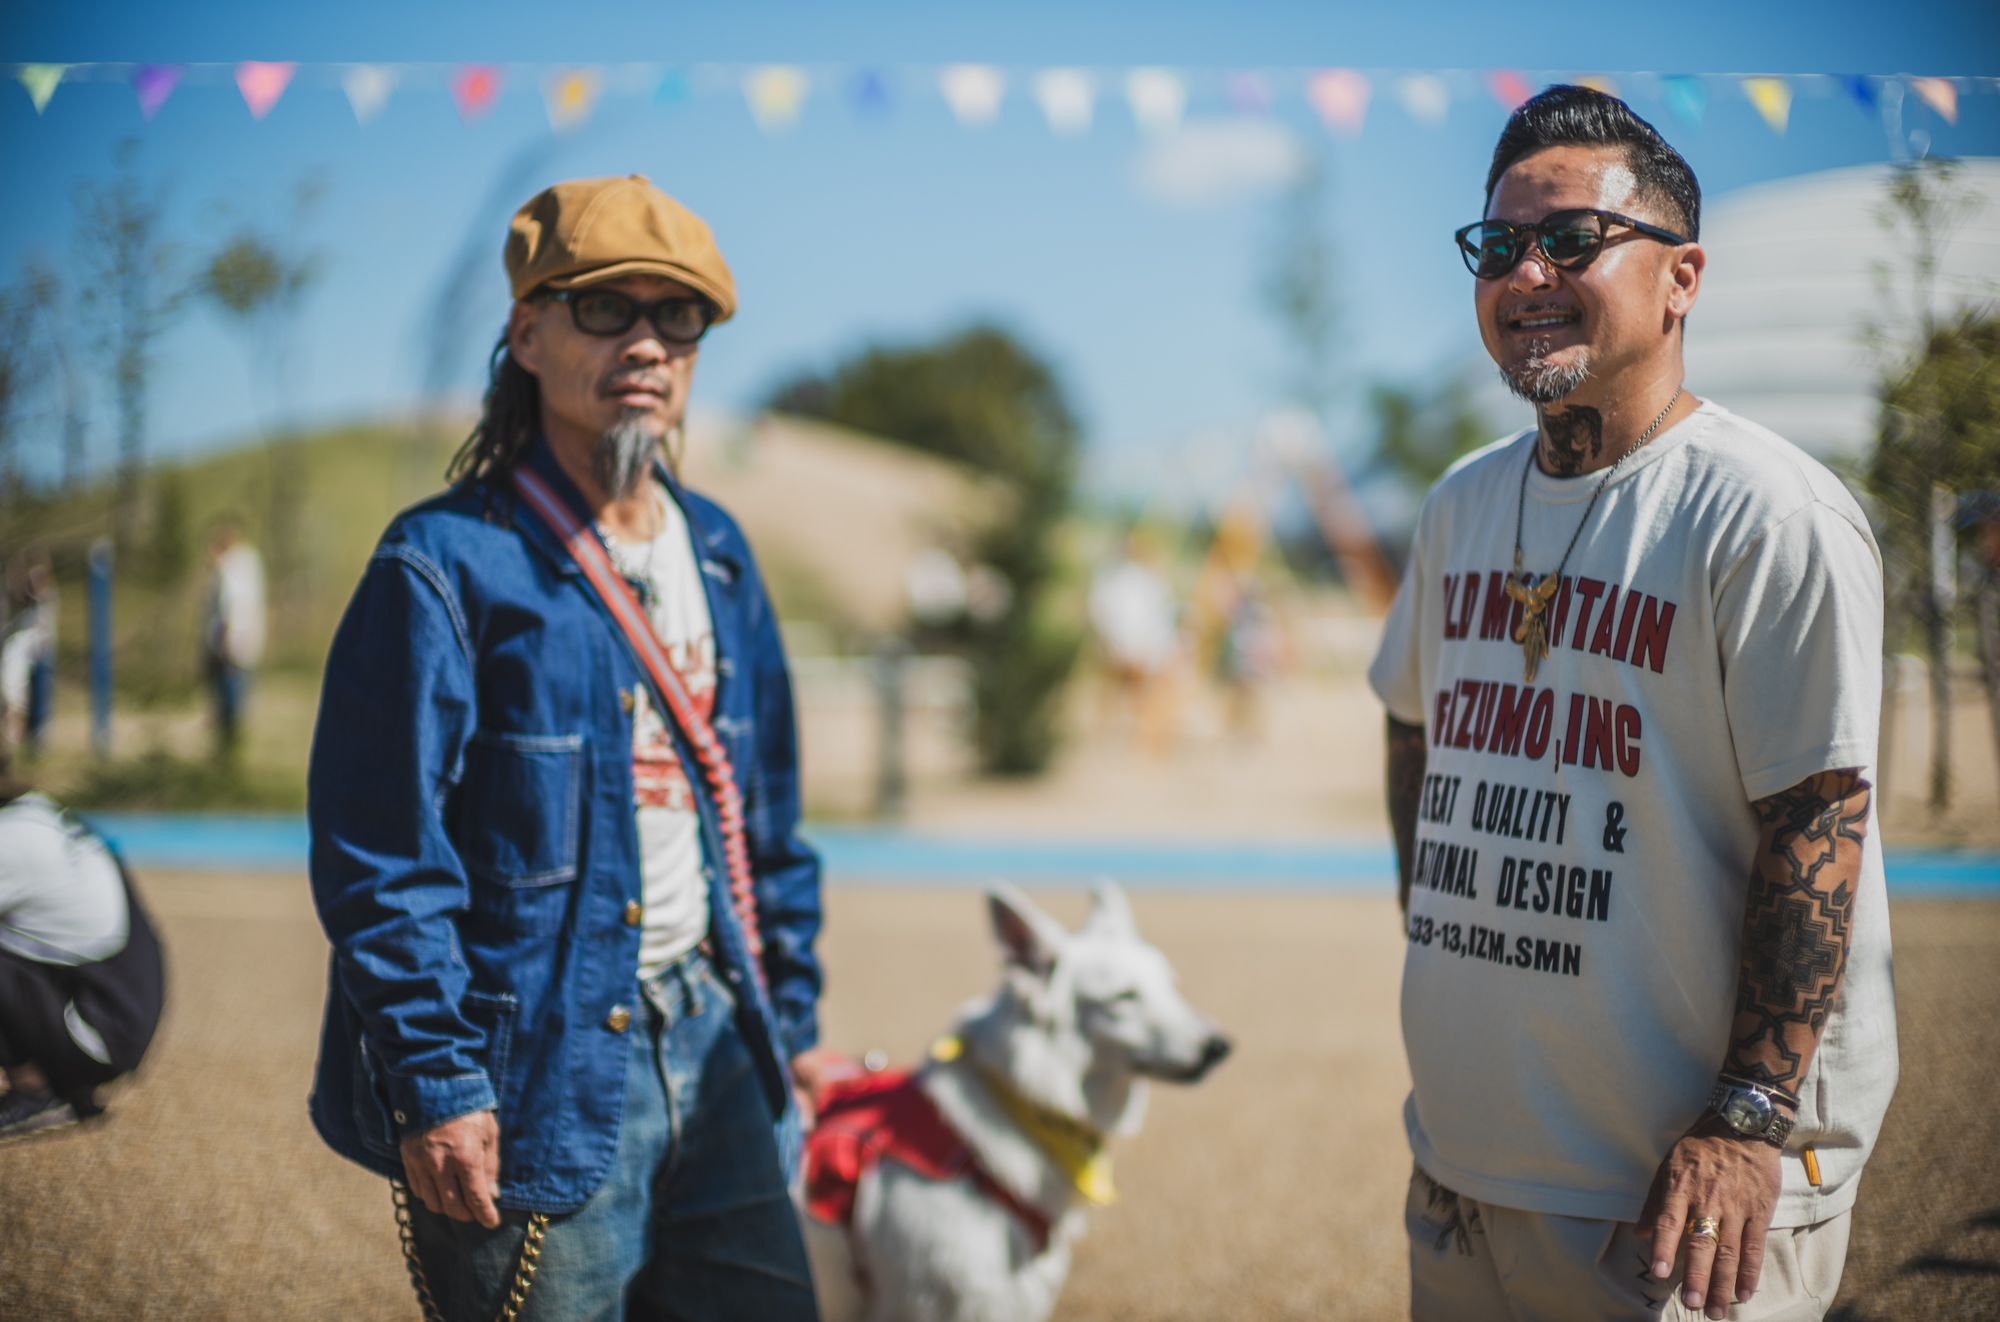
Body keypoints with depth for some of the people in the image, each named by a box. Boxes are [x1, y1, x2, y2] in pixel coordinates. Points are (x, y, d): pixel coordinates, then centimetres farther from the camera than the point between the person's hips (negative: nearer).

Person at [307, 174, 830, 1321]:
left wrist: (791, 1018, 17)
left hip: (711, 1045, 7)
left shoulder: (717, 553, 11)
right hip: (541, 1075, -7)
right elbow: (380, 859, -14)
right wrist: (435, 1084, -17)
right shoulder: (446, 565, -11)